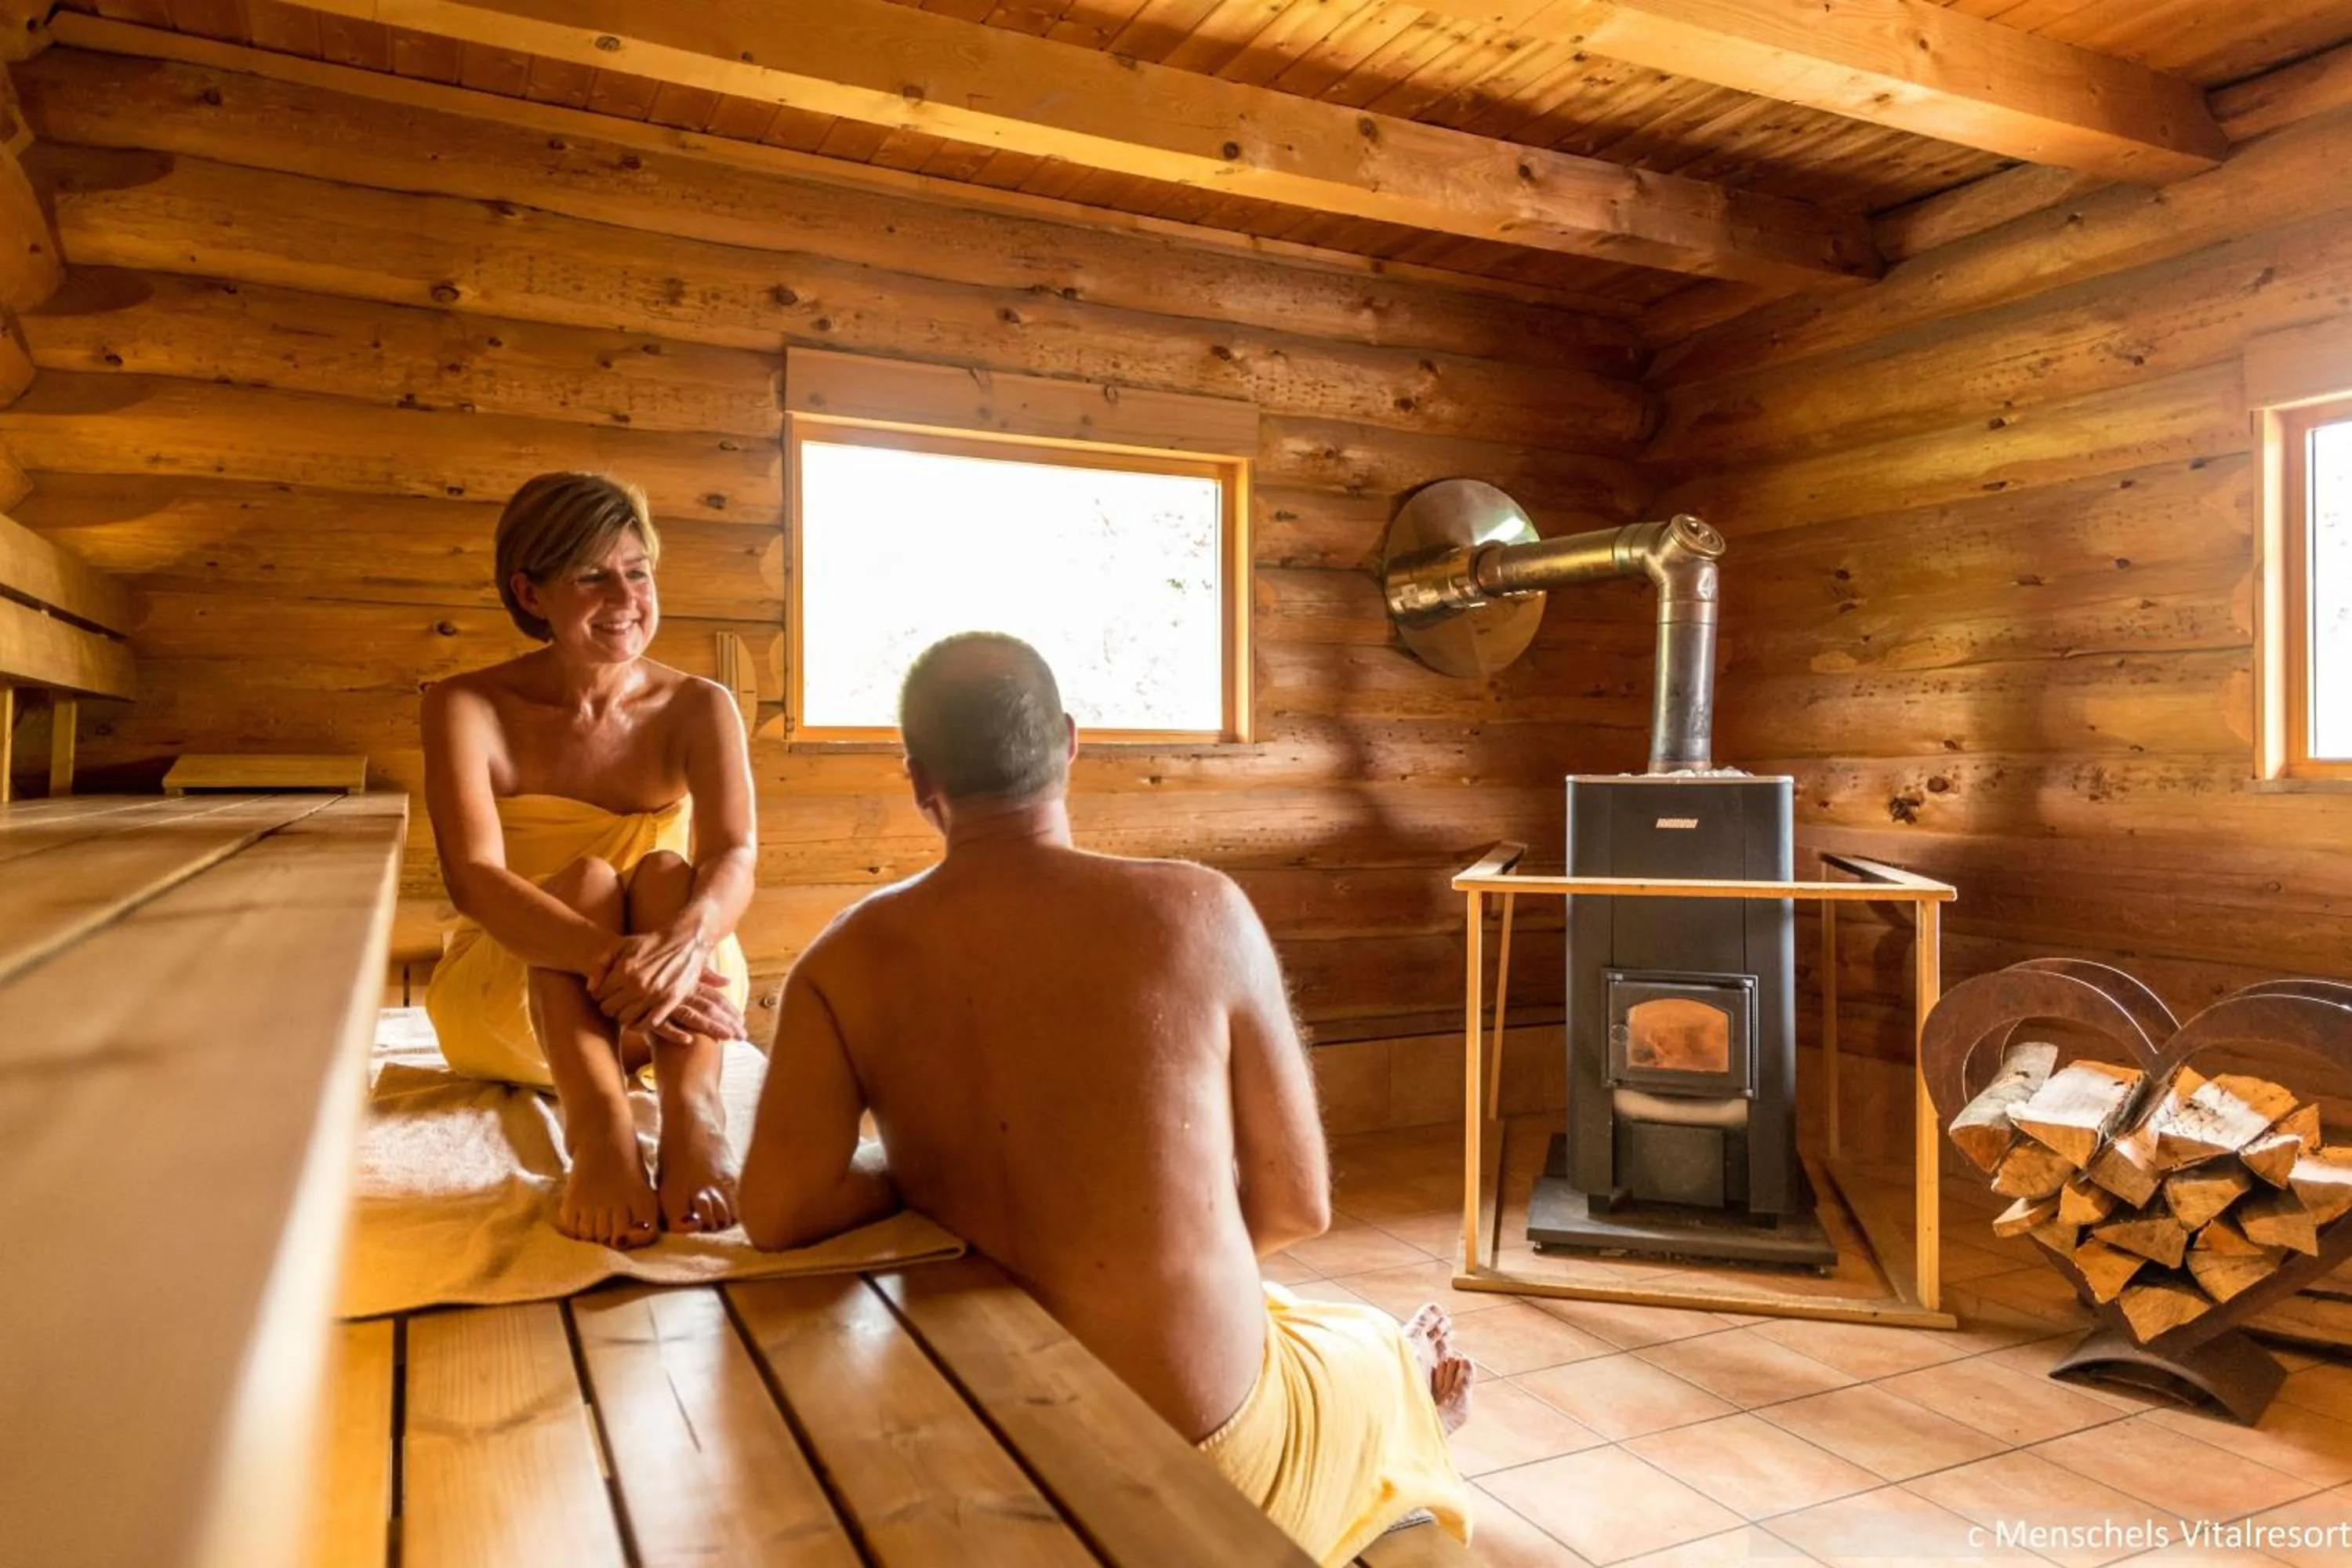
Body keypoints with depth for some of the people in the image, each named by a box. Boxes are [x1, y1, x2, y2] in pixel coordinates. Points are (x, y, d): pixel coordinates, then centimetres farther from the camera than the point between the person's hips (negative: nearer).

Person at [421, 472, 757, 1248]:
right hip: (506, 998, -1)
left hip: (676, 1002, 1)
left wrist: (683, 944, -46)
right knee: (586, 879, -29)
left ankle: (692, 1112, -48)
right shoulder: (468, 708, -10)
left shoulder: (698, 708, -5)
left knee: (666, 870, -27)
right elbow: (473, 876, -26)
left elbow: (734, 858, -22)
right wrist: (614, 960, -44)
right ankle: (599, 1126, -52)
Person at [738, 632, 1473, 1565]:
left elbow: (777, 1212, -24)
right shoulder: (1197, 911, -19)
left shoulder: (848, 962, -13)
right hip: (1202, 1444, -3)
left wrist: (911, 1176, -3)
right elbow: (1297, 1204, -12)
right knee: (1376, 1361, 33)